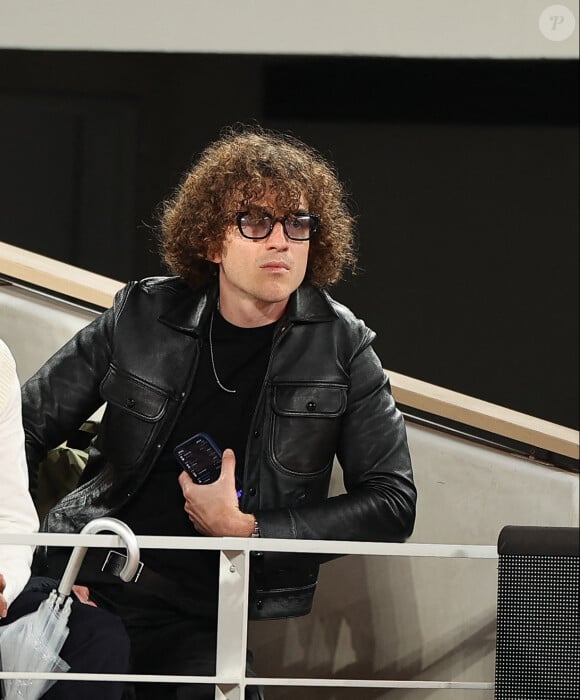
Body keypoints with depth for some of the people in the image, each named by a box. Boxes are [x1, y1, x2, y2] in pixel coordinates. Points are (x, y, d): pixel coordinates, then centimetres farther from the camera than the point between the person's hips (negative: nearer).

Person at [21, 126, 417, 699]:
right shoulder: (142, 317, 6)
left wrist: (246, 529, -7)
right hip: (84, 585, 0)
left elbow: (392, 502, 1)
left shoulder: (340, 346, 3)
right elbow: (26, 427, 12)